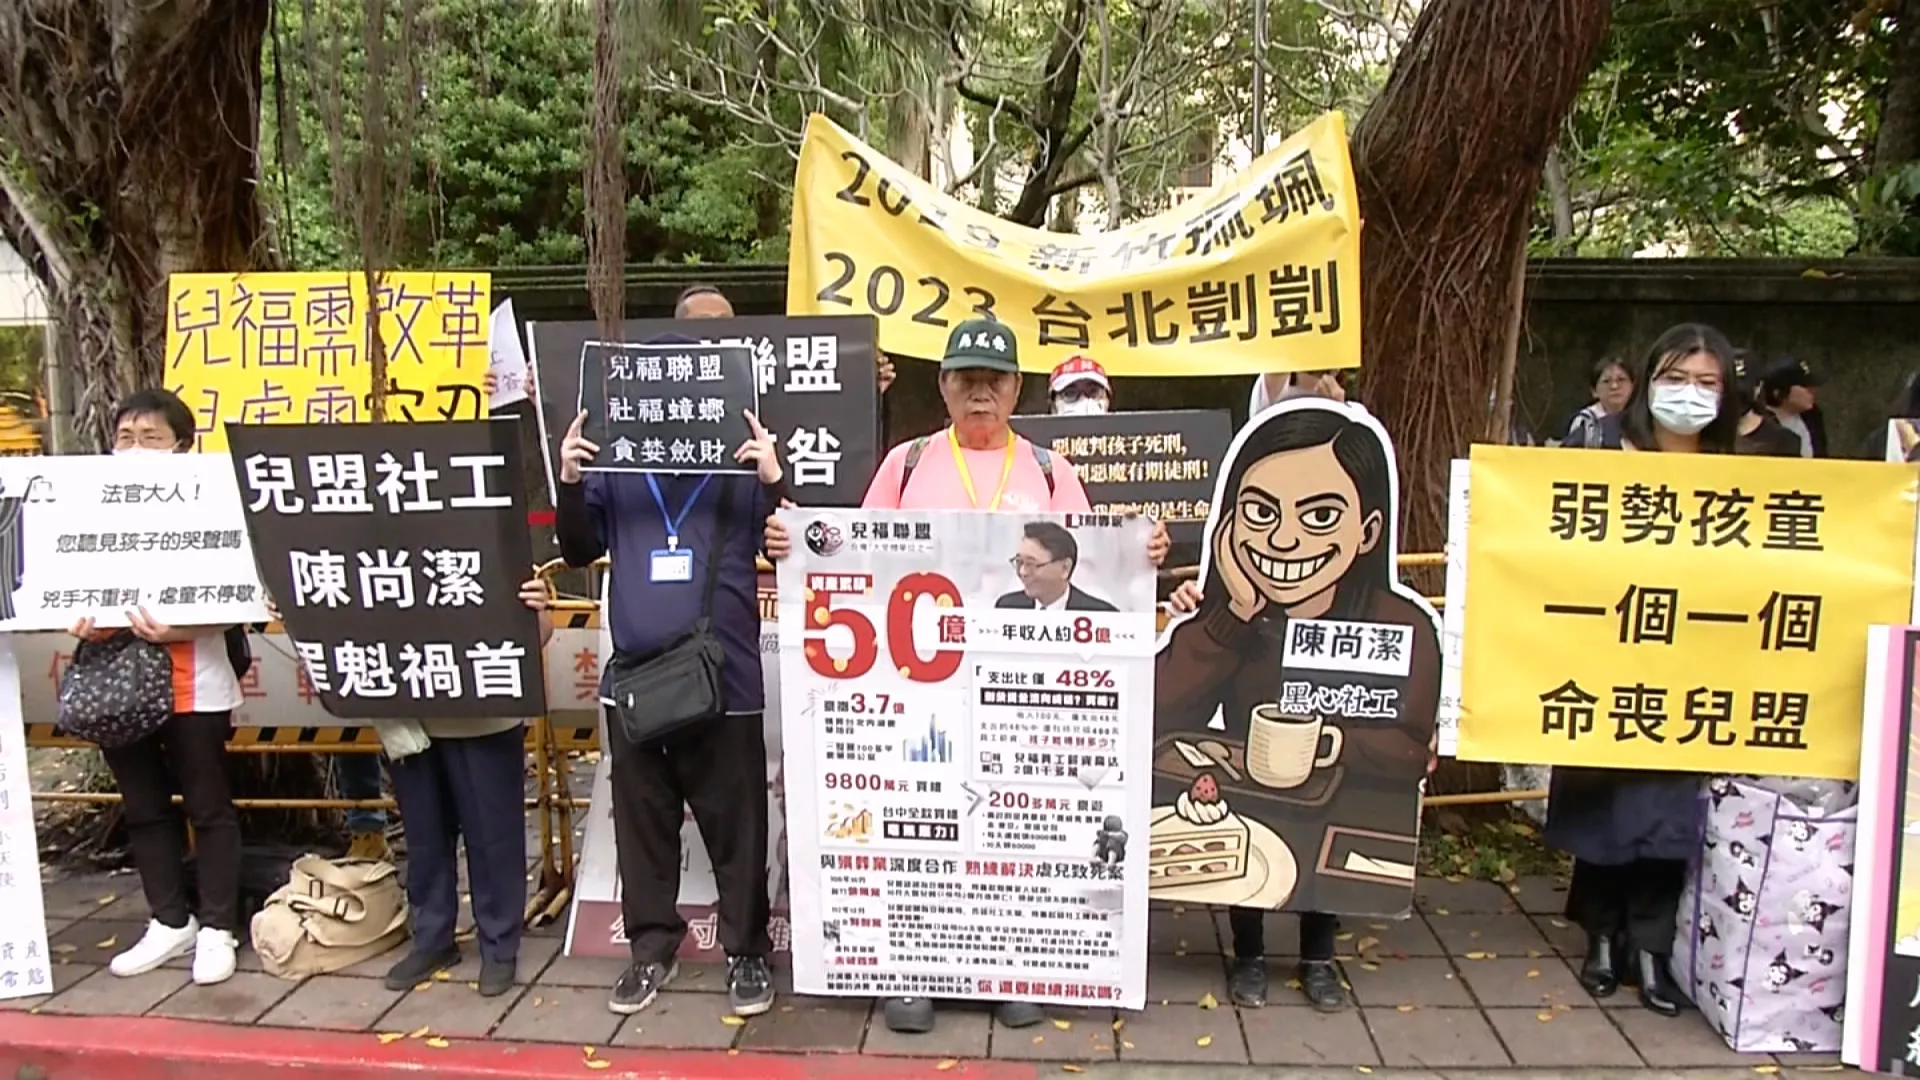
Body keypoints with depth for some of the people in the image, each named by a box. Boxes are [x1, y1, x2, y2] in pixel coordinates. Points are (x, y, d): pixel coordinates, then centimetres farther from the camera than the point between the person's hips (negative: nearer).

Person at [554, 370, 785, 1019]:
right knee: (642, 825, 14)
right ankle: (652, 949, 29)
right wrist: (570, 483, -5)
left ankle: (747, 951, 22)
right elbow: (579, 552, 10)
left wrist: (775, 481, -18)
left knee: (736, 829, 7)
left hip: (726, 679, -2)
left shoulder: (742, 462, 0)